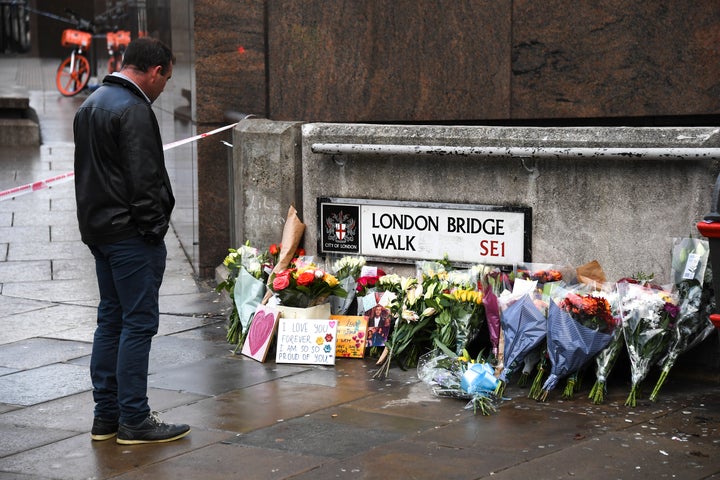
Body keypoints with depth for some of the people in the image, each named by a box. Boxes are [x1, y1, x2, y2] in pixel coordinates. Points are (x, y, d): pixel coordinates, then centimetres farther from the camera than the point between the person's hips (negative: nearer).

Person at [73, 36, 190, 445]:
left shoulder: (91, 104, 17)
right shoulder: (134, 110, -16)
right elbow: (144, 179, -21)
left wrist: (95, 226, 20)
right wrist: (154, 228, -13)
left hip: (99, 230, 10)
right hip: (131, 235, -10)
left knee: (111, 320, 14)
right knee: (139, 323, -5)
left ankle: (106, 415, 18)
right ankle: (134, 420, -1)